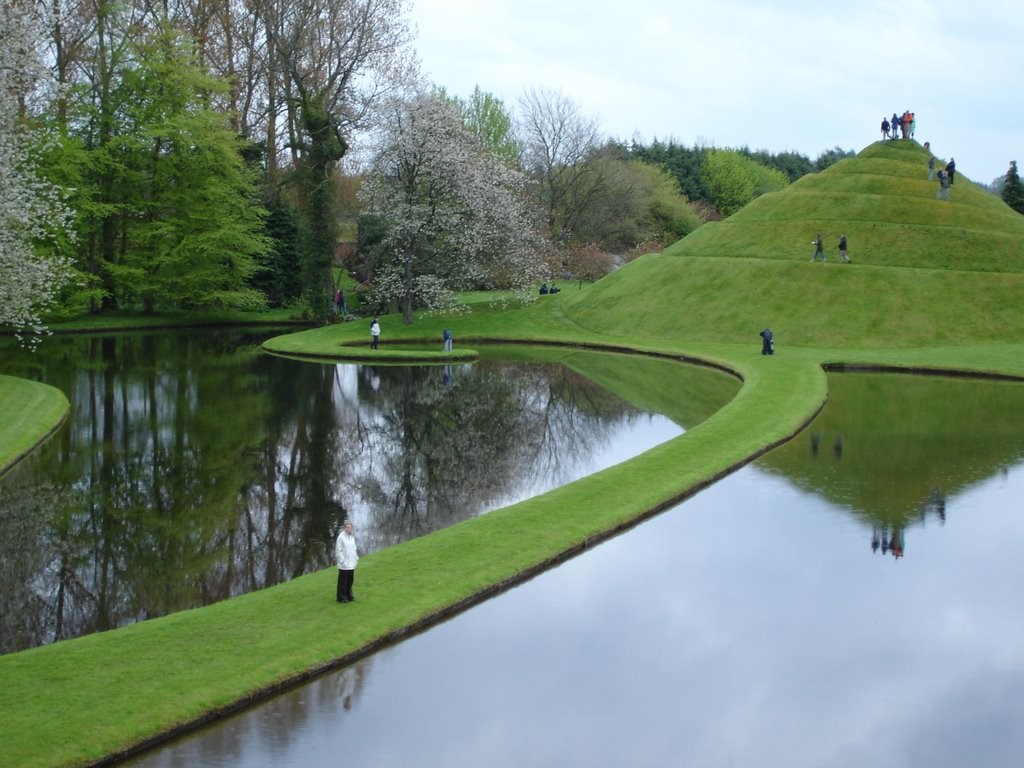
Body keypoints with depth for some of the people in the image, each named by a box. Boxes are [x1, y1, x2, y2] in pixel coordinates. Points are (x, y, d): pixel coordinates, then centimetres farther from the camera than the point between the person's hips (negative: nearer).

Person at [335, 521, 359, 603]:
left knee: (350, 581, 12)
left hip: (351, 564, 7)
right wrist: (342, 561, -15)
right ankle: (342, 598, 6)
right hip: (344, 565, -7)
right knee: (343, 581, -1)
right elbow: (338, 551, -12)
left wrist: (356, 557, 10)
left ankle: (349, 596, 23)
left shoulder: (352, 537, 10)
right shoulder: (341, 537, -12)